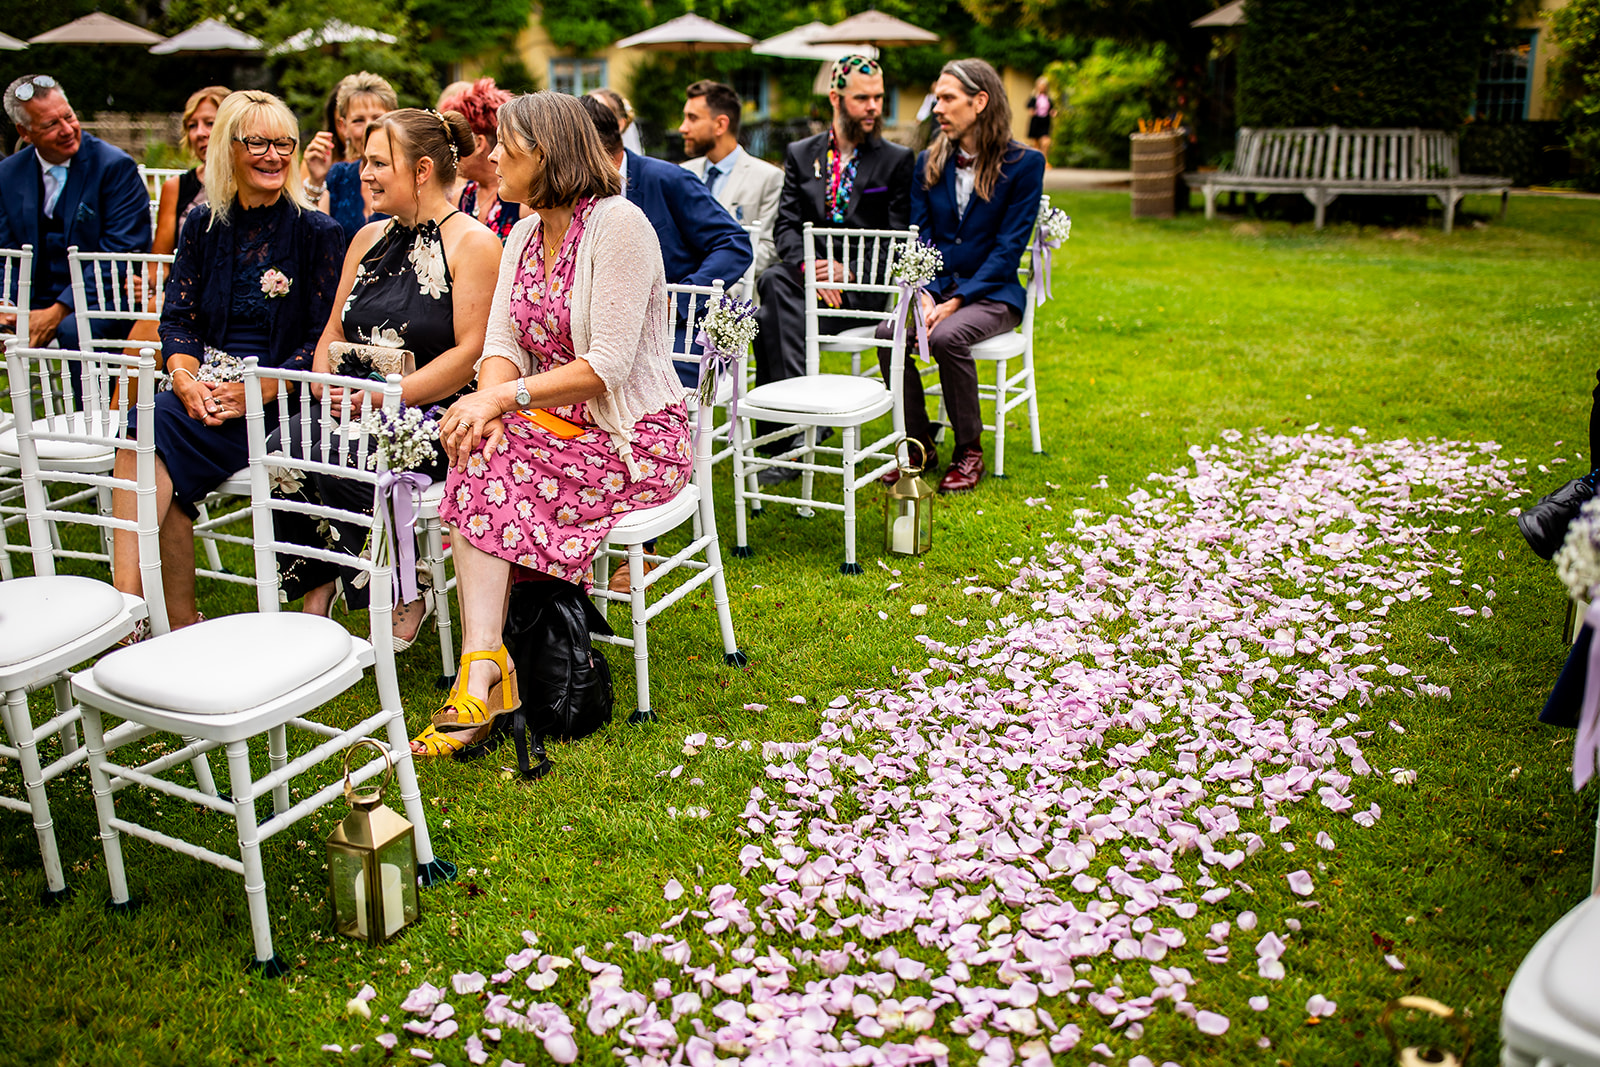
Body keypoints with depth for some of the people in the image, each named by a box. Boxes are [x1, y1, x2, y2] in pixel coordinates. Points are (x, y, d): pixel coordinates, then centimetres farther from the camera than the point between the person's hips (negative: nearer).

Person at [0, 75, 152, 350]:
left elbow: (120, 252, -11)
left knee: (73, 330, -37)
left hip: (98, 306, -4)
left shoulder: (116, 166, -4)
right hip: (34, 306, 4)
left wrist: (58, 312, -18)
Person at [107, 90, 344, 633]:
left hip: (279, 403, -4)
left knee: (158, 428, -27)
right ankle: (180, 626, -20)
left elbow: (324, 341, -5)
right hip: (204, 392, 4)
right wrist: (185, 378, -10)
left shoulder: (316, 232, 1)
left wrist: (253, 391, -17)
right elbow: (178, 317, 12)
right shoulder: (204, 226, 15)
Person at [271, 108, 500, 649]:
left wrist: (382, 396, -19)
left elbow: (470, 353, -14)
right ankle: (317, 588, -7)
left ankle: (405, 599, -10)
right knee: (284, 446, -22)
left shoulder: (472, 242, -5)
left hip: (434, 414, -6)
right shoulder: (369, 238, 18)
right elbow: (334, 331, 20)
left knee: (345, 460, -30)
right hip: (356, 409, 6)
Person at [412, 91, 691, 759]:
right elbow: (502, 342, 4)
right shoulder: (523, 236, 14)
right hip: (556, 425, 7)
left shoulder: (618, 223, -12)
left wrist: (504, 396, -23)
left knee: (485, 471, -25)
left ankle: (480, 676, -23)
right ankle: (484, 671, -28)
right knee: (478, 450, -23)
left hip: (635, 437, -6)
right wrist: (489, 405, -17)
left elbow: (606, 367, -19)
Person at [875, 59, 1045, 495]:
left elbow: (1008, 248, -10)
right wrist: (925, 295, -14)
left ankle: (969, 451, -14)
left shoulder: (1024, 164, -4)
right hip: (939, 288, 4)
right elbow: (918, 238, 6)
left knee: (948, 336, -34)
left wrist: (954, 302, -19)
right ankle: (918, 445, -10)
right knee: (888, 332, -26)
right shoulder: (929, 162, 11)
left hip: (993, 294, -4)